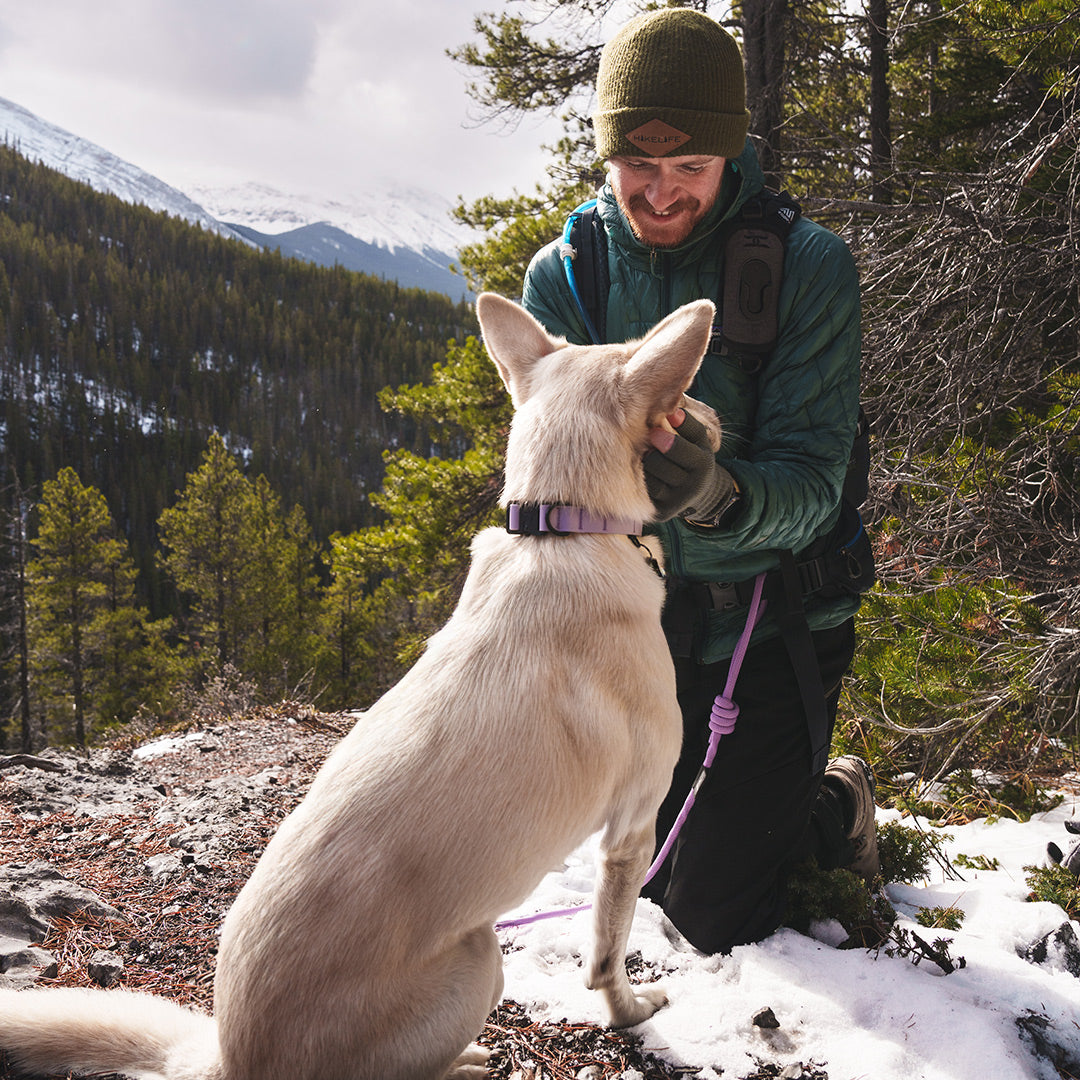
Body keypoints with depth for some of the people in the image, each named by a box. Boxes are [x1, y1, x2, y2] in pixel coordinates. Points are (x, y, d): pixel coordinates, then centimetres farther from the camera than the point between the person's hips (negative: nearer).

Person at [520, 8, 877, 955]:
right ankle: (825, 801, 44)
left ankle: (836, 806, 28)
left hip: (773, 624, -3)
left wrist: (719, 495, -43)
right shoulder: (561, 275, -7)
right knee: (657, 887, 18)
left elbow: (810, 487, -21)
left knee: (715, 927, -2)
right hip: (640, 629, 4)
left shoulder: (809, 265, -16)